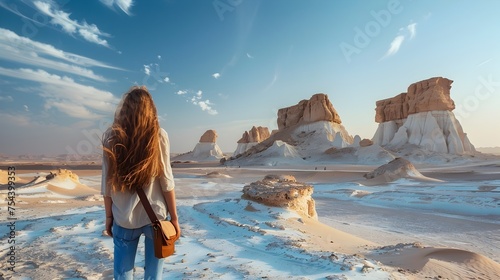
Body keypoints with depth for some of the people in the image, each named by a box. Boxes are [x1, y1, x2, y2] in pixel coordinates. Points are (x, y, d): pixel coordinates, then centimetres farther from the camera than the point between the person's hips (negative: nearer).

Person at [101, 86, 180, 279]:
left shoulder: (111, 137, -3)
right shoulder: (158, 135, -7)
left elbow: (108, 182, -1)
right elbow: (166, 180, -7)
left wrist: (109, 216, 10)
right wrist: (174, 217, 1)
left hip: (124, 217, 2)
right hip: (155, 215, -1)